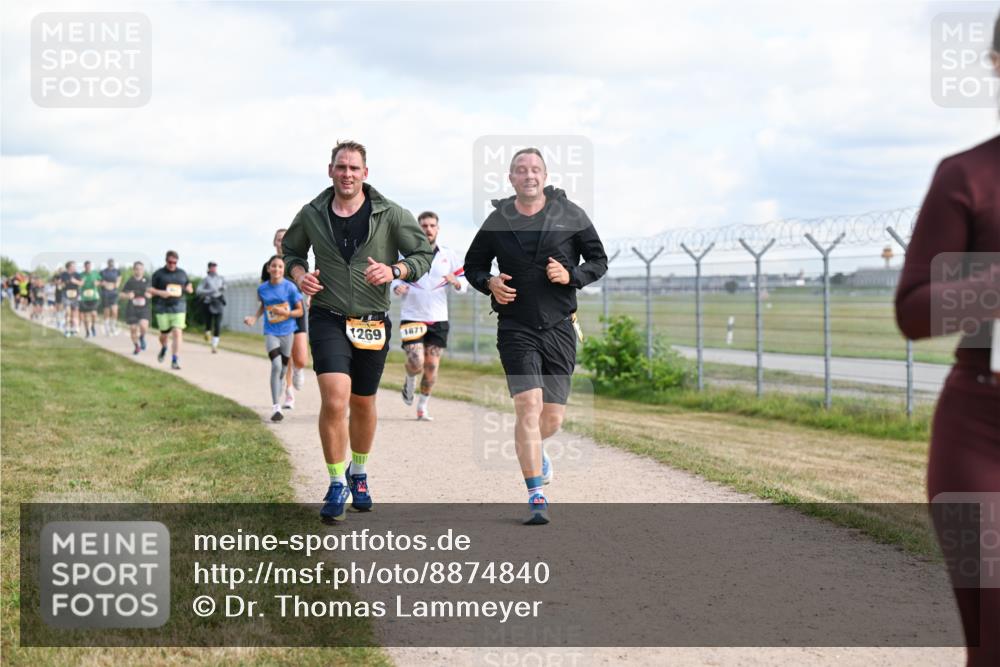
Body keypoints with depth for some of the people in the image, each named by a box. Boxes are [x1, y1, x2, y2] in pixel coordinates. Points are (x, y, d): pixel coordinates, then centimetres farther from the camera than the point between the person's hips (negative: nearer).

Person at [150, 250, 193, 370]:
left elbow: (189, 288, 20)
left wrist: (189, 288, -3)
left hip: (178, 307, 1)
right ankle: (163, 348, 42)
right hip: (162, 308, -1)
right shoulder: (159, 273, 2)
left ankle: (175, 360, -12)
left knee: (177, 333, -13)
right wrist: (160, 293, -17)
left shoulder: (182, 273, 10)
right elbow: (150, 289, 2)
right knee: (164, 333, 7)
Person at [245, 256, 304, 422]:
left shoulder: (290, 287, -7)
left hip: (287, 332, 0)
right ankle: (276, 407, -19)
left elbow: (300, 311, -3)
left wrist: (285, 312, -20)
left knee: (283, 369, 10)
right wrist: (254, 318, 5)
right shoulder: (262, 289, 0)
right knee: (276, 365, -19)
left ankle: (278, 401, 30)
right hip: (271, 332, 0)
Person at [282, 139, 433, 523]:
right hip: (328, 318, -1)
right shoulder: (311, 215, -1)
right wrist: (298, 274, -5)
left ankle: (358, 474, 40)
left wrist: (394, 270, -19)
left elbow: (424, 255, 0)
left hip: (373, 322, 1)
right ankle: (337, 485, -5)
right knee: (334, 401, -19)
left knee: (363, 404, 16)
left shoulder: (390, 214, -5)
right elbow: (291, 250, 16)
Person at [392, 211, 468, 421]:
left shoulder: (449, 255, 5)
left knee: (432, 366, 0)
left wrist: (455, 282, -15)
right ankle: (409, 380, 22)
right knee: (416, 362, -14)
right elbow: (393, 276, 10)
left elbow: (465, 283, 8)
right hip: (411, 317, -2)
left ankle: (423, 406, 16)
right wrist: (397, 286, -13)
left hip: (438, 319, 2)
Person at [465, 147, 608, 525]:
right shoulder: (497, 221, 4)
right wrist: (489, 284, -6)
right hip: (516, 329, -1)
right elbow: (473, 265, 16)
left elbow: (599, 260, 9)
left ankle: (533, 450, 43)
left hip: (559, 328, 1)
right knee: (528, 406, -16)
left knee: (553, 416, 6)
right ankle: (536, 497, -11)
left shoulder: (569, 215, 2)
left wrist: (571, 275, -11)